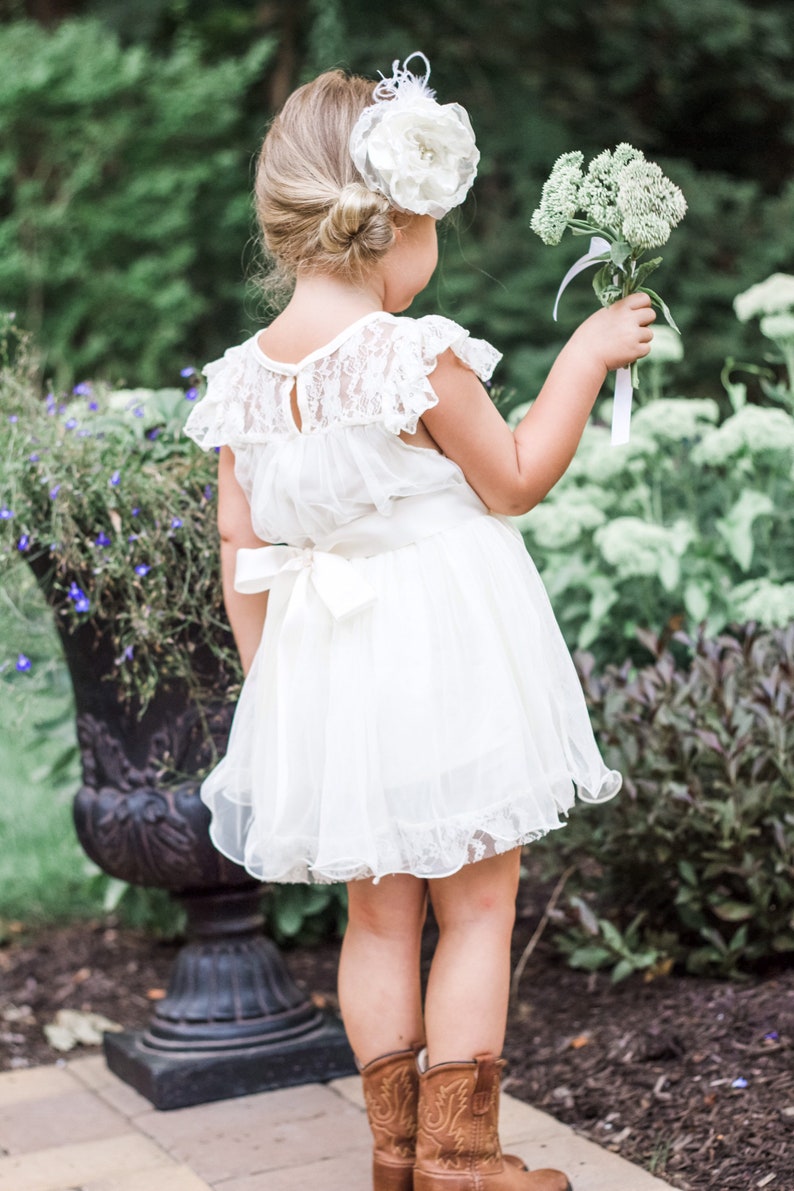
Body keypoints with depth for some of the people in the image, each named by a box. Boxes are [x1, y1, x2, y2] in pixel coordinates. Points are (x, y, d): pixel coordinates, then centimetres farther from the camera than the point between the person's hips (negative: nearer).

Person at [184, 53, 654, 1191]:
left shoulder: (242, 379, 0)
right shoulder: (417, 354, -18)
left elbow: (242, 557, 5)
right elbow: (514, 482, -6)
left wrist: (268, 678, 15)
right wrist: (585, 358, 2)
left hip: (320, 664, 6)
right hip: (442, 655, -6)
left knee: (379, 913, 16)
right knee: (478, 904, 8)